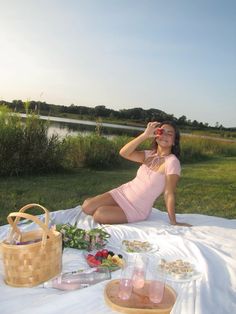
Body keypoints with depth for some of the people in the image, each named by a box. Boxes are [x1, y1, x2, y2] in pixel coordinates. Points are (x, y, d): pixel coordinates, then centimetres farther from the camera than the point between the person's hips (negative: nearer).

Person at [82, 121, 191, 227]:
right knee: (86, 207, -4)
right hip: (123, 192, 6)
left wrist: (173, 221, -16)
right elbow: (123, 153, -11)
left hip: (137, 209, -6)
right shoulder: (149, 154, 3)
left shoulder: (172, 161, -17)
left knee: (98, 214, -21)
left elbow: (169, 193, -17)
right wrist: (145, 135, -19)